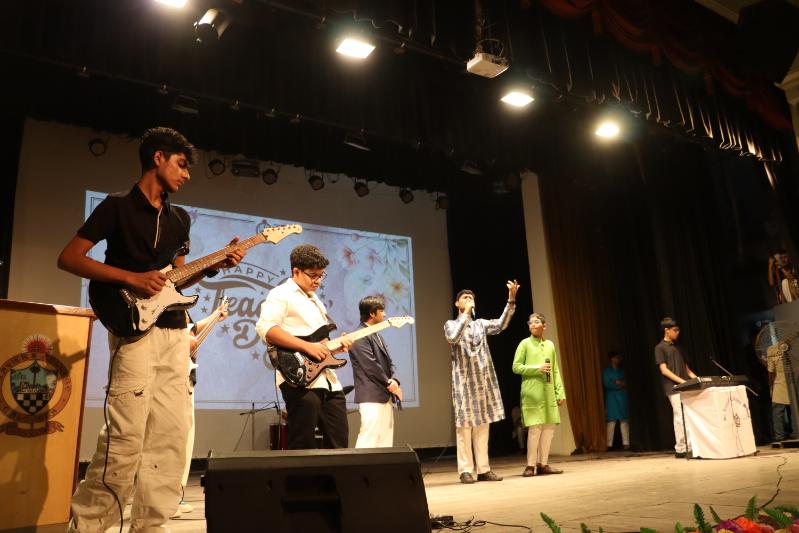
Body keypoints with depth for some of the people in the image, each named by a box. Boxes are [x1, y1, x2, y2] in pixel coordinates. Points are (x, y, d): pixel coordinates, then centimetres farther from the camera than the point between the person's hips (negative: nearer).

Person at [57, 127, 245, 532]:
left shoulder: (180, 219, 18)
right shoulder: (117, 206, -1)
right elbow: (68, 258, -6)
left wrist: (214, 265, 4)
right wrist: (131, 278, -16)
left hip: (174, 332, 7)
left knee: (170, 433, 5)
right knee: (126, 434, -11)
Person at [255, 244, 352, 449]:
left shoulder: (315, 300, 25)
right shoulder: (281, 294, -3)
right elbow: (265, 328, -20)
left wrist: (336, 345, 8)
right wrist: (307, 346, -22)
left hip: (330, 381, 9)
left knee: (339, 445, 9)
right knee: (302, 449, -5)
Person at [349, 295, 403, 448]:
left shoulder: (377, 335, 19)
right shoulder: (360, 336, -12)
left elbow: (389, 362, 16)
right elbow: (371, 366, -18)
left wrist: (394, 380, -3)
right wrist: (389, 384, -10)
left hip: (385, 396, 10)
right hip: (371, 397, -10)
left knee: (385, 442, 10)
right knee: (369, 441, -11)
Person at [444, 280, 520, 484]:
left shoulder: (481, 324, 15)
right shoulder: (451, 325, 4)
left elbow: (501, 324, -2)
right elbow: (453, 338, -19)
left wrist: (511, 299, -12)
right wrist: (466, 313, -15)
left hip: (483, 379, 4)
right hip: (464, 380, -4)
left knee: (482, 425, 6)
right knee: (464, 425, -4)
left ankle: (483, 469, 11)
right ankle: (466, 470, 0)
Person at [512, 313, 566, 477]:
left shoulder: (550, 344, 14)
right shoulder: (525, 344, 1)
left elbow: (556, 370, 14)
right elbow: (516, 367, -3)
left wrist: (560, 392, 7)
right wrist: (537, 369, -13)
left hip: (549, 392, 5)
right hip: (532, 393, -5)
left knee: (549, 427, 3)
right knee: (535, 427, -8)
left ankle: (543, 464, 13)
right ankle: (531, 465, 2)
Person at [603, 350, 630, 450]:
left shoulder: (622, 370, 13)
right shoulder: (606, 371, 4)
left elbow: (626, 383, 7)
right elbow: (607, 384, -7)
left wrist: (616, 382, -7)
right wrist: (619, 383, -6)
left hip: (622, 398, 3)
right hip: (611, 398, -3)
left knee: (624, 420, -2)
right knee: (611, 421, -6)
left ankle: (626, 443, 2)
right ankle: (609, 444, -4)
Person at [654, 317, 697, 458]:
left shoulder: (676, 347, 19)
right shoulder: (660, 348, -3)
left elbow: (685, 368, 22)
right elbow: (664, 370, -10)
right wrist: (681, 381, -18)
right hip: (674, 388, -7)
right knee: (680, 417, -7)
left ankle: (690, 446, 9)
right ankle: (680, 449, 0)